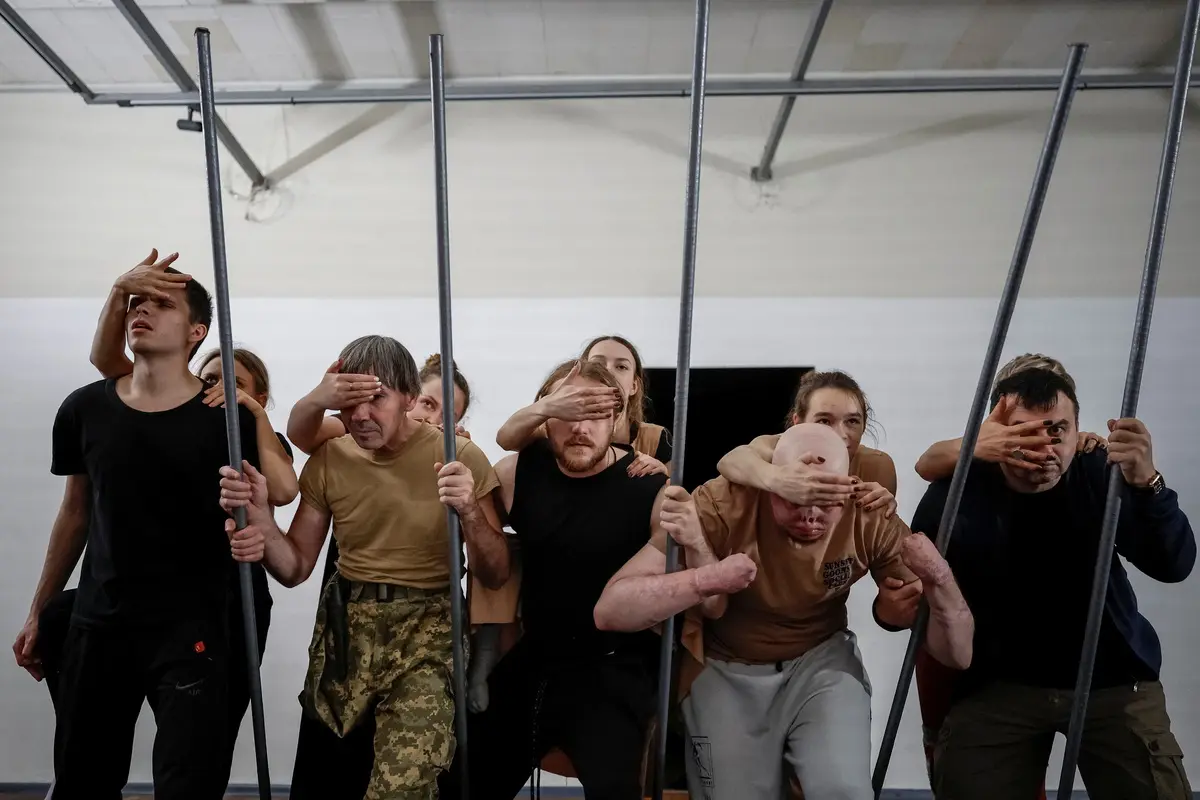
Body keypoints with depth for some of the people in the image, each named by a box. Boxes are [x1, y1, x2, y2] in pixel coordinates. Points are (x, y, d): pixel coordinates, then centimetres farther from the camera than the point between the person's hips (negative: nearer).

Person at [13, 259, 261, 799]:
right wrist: (38, 612, 17)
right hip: (97, 624, 4)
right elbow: (76, 512, 13)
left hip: (191, 629, -4)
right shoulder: (84, 409, 1)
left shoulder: (227, 418, -11)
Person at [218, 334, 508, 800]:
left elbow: (495, 576, -6)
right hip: (345, 627, 4)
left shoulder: (459, 457, -7)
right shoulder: (329, 459, 3)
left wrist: (469, 512, -25)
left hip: (427, 627, -3)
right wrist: (260, 516, -12)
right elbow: (295, 568, 7)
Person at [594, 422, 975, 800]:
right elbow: (609, 610, -30)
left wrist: (939, 581, -34)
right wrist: (705, 580, -46)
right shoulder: (722, 505, -26)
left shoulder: (871, 519, -19)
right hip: (726, 671, 0)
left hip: (822, 660, 1)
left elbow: (958, 654, -13)